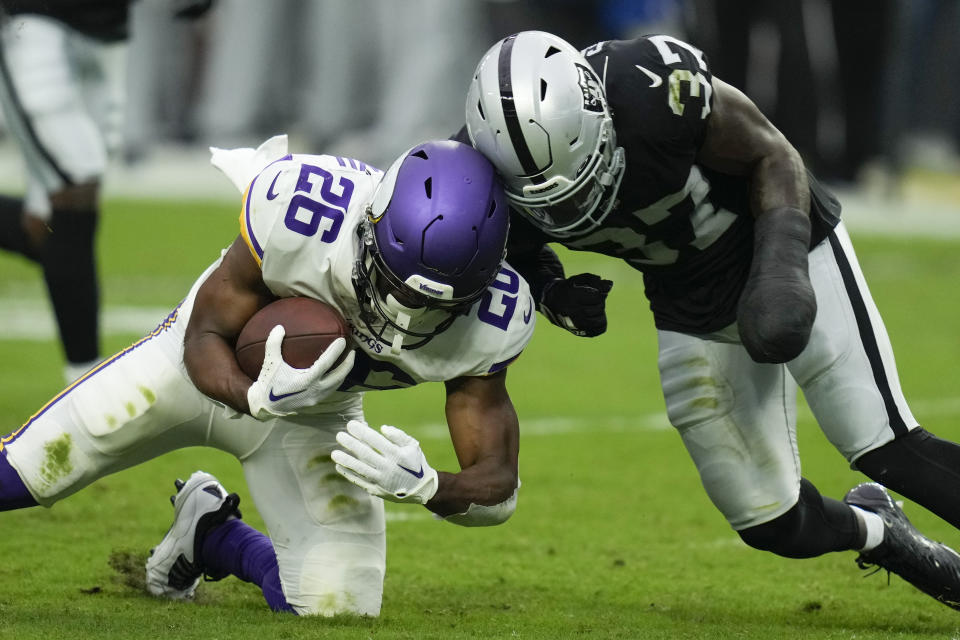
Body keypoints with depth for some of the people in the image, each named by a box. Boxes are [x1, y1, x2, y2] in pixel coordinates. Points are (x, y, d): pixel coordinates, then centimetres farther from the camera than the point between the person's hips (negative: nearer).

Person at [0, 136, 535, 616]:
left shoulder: (488, 320, -31)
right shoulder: (300, 207, -38)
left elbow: (497, 486, -24)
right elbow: (206, 337, -24)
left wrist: (422, 486, -47)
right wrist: (257, 398, -47)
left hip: (315, 414, 2)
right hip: (216, 372, -2)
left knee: (336, 608, -8)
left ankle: (210, 535, 21)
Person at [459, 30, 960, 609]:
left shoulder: (653, 89, -35)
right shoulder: (497, 177, -22)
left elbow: (773, 157, -18)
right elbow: (524, 258, 1)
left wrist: (781, 270, -30)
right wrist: (555, 298, -21)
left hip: (787, 247, -4)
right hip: (691, 310, 4)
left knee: (887, 448, -15)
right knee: (776, 526, 3)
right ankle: (872, 530, 35)